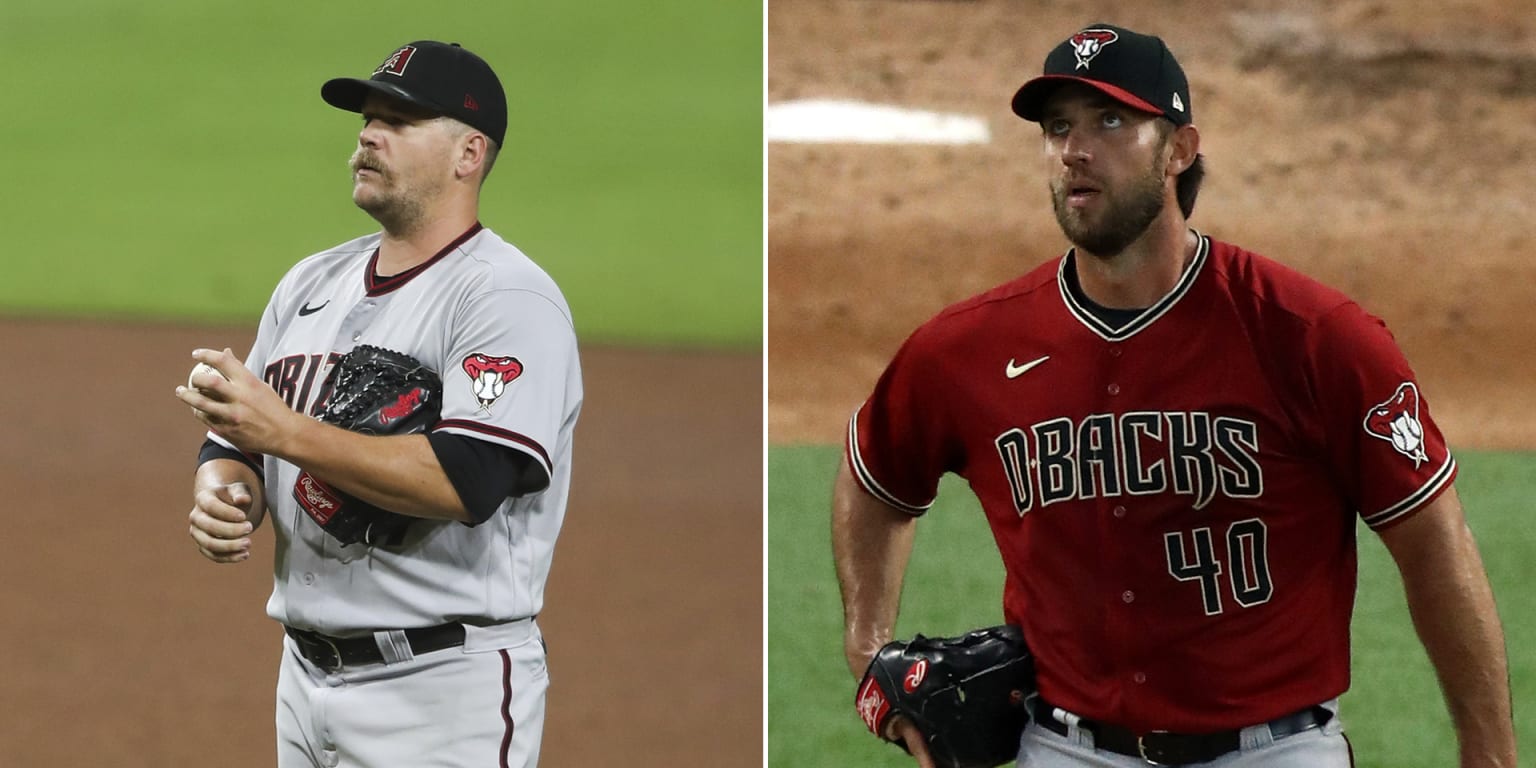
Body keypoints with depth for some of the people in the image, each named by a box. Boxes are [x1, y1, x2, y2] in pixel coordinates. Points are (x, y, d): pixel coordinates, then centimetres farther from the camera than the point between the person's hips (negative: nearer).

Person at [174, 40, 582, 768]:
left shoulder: (510, 296, -11)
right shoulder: (312, 282, 14)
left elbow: (468, 481, -24)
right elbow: (233, 441, 18)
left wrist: (284, 431, -25)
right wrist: (223, 494, -7)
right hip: (307, 674, 8)